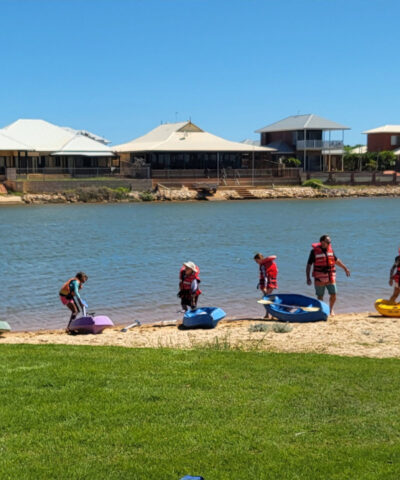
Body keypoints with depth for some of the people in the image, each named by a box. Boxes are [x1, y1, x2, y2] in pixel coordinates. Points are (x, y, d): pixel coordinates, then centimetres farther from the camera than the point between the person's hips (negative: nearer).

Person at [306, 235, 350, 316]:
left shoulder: (330, 249, 4)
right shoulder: (314, 251, -9)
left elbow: (336, 260, 20)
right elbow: (308, 265, -8)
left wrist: (345, 268, 23)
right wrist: (308, 278, -14)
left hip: (330, 277, 4)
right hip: (319, 278, -3)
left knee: (333, 295, 1)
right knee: (320, 296, 5)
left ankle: (331, 309, 25)